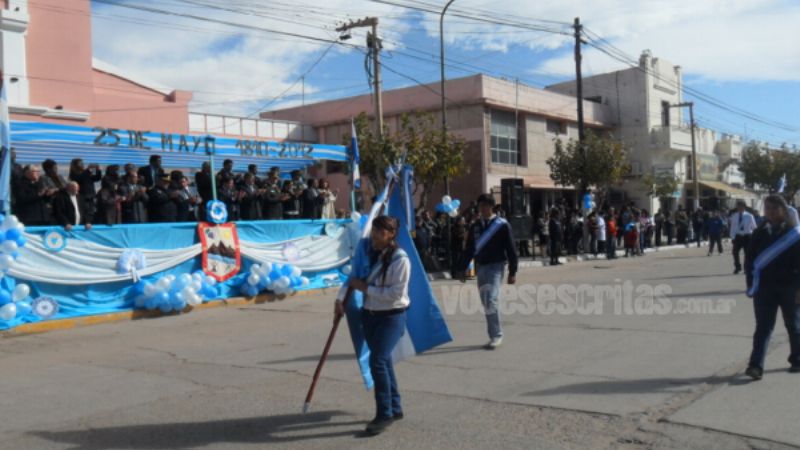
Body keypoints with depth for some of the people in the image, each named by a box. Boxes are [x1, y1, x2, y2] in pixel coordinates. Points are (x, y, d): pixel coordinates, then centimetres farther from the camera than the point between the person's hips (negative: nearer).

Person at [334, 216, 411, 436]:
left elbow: (396, 293, -21)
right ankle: (395, 408, 29)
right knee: (383, 361, 14)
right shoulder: (371, 253, 3)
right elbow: (354, 277, 12)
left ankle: (384, 414, -2)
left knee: (378, 360, -16)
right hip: (369, 315, 7)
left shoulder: (400, 259, -17)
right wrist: (340, 298, -2)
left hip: (392, 317, -7)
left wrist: (366, 288, -17)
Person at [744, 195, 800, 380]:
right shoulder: (759, 234, 4)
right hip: (765, 287, 2)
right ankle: (756, 366, -9)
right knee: (763, 327, -4)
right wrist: (752, 284, 0)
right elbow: (750, 260, 6)